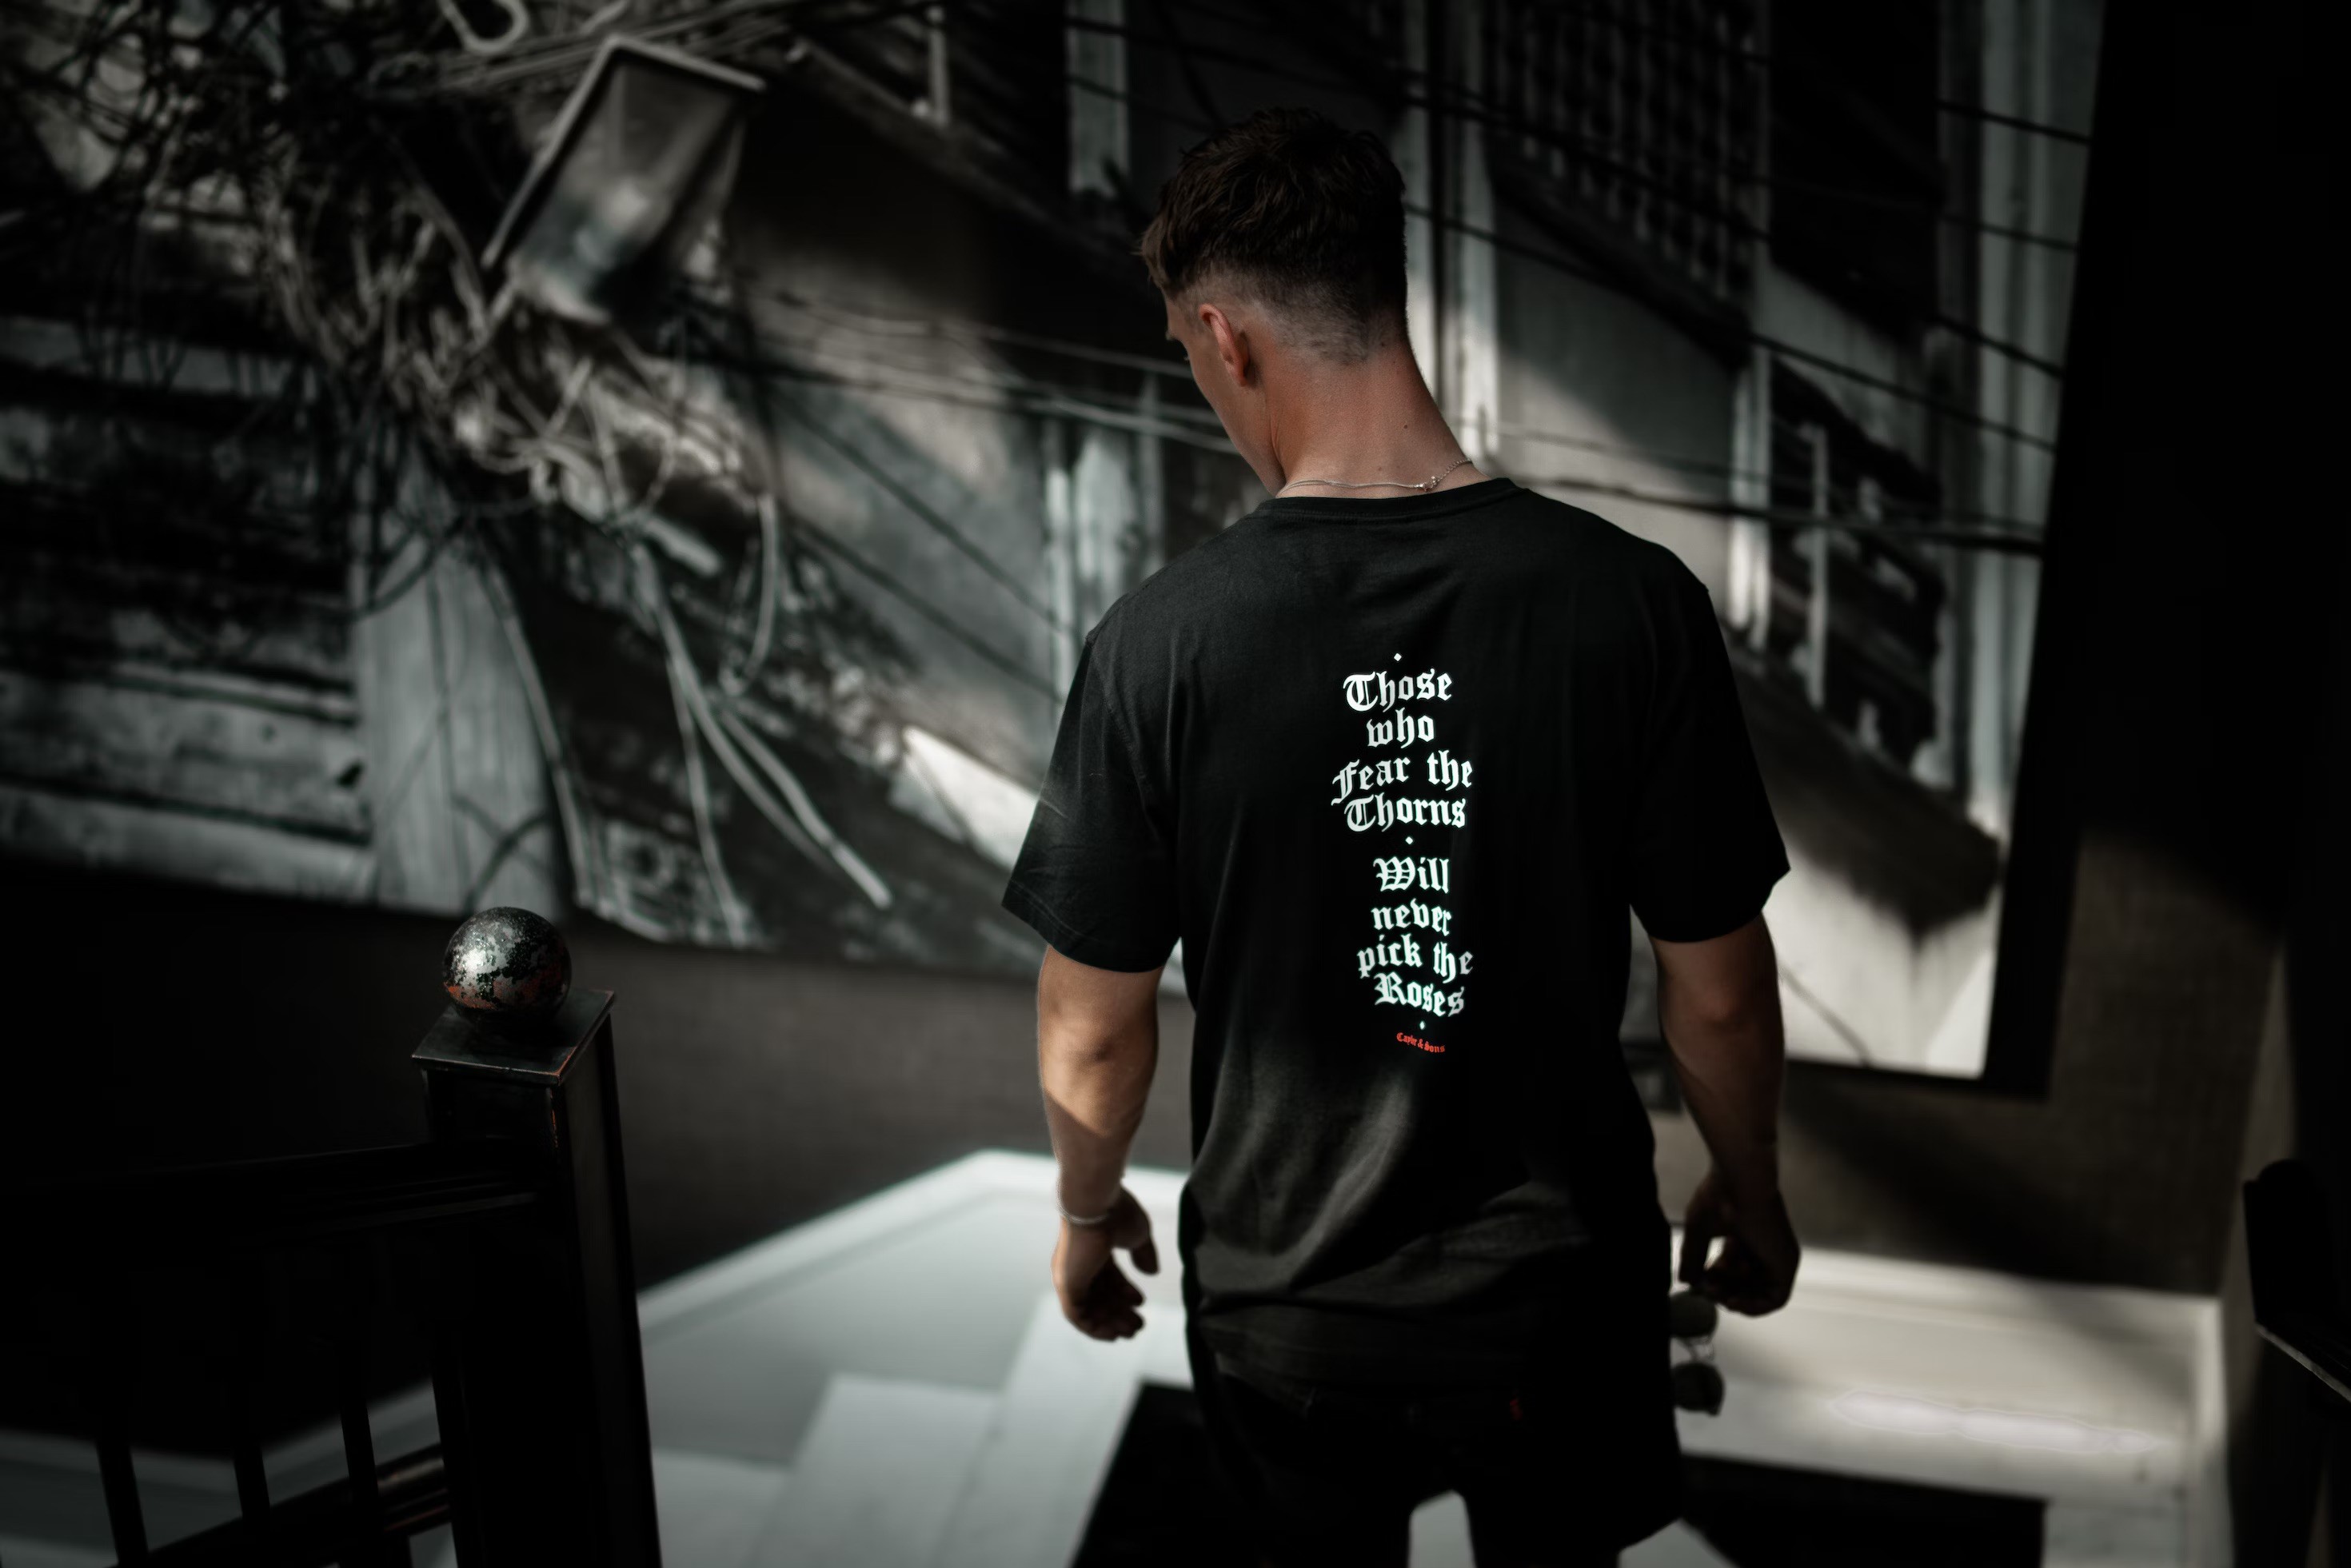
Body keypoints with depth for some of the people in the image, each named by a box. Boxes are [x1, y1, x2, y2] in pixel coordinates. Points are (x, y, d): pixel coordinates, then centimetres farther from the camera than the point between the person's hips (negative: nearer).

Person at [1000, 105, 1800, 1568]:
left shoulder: (1161, 642, -19)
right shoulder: (1633, 602, -18)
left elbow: (1095, 1024, -9)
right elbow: (1719, 990, -9)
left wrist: (1087, 1214, 11)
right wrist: (1751, 1188, 11)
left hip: (1287, 1298, 0)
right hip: (1558, 1283, 1)